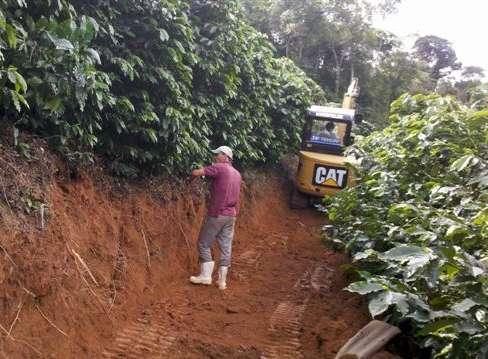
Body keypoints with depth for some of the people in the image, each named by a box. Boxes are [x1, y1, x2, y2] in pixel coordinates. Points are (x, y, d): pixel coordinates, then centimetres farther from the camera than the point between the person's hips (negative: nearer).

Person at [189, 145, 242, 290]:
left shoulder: (219, 168, -11)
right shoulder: (237, 174, 14)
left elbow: (195, 173, -14)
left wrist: (192, 175, 7)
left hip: (216, 214, -7)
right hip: (231, 215, 7)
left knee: (204, 244, 6)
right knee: (226, 247, 7)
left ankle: (205, 276, 7)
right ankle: (222, 280, 10)